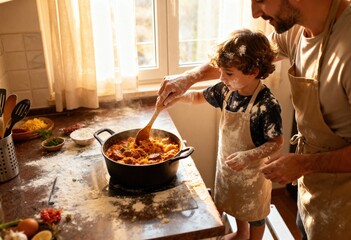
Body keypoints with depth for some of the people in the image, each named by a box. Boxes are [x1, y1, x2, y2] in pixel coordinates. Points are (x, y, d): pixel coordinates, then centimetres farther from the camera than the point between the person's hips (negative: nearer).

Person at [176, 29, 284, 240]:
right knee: (236, 205, 31)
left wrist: (248, 156, -35)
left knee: (254, 212, 20)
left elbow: (277, 142, -22)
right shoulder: (226, 90, -12)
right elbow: (199, 97, 4)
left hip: (252, 170, -7)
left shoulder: (267, 105, -31)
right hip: (227, 164, 7)